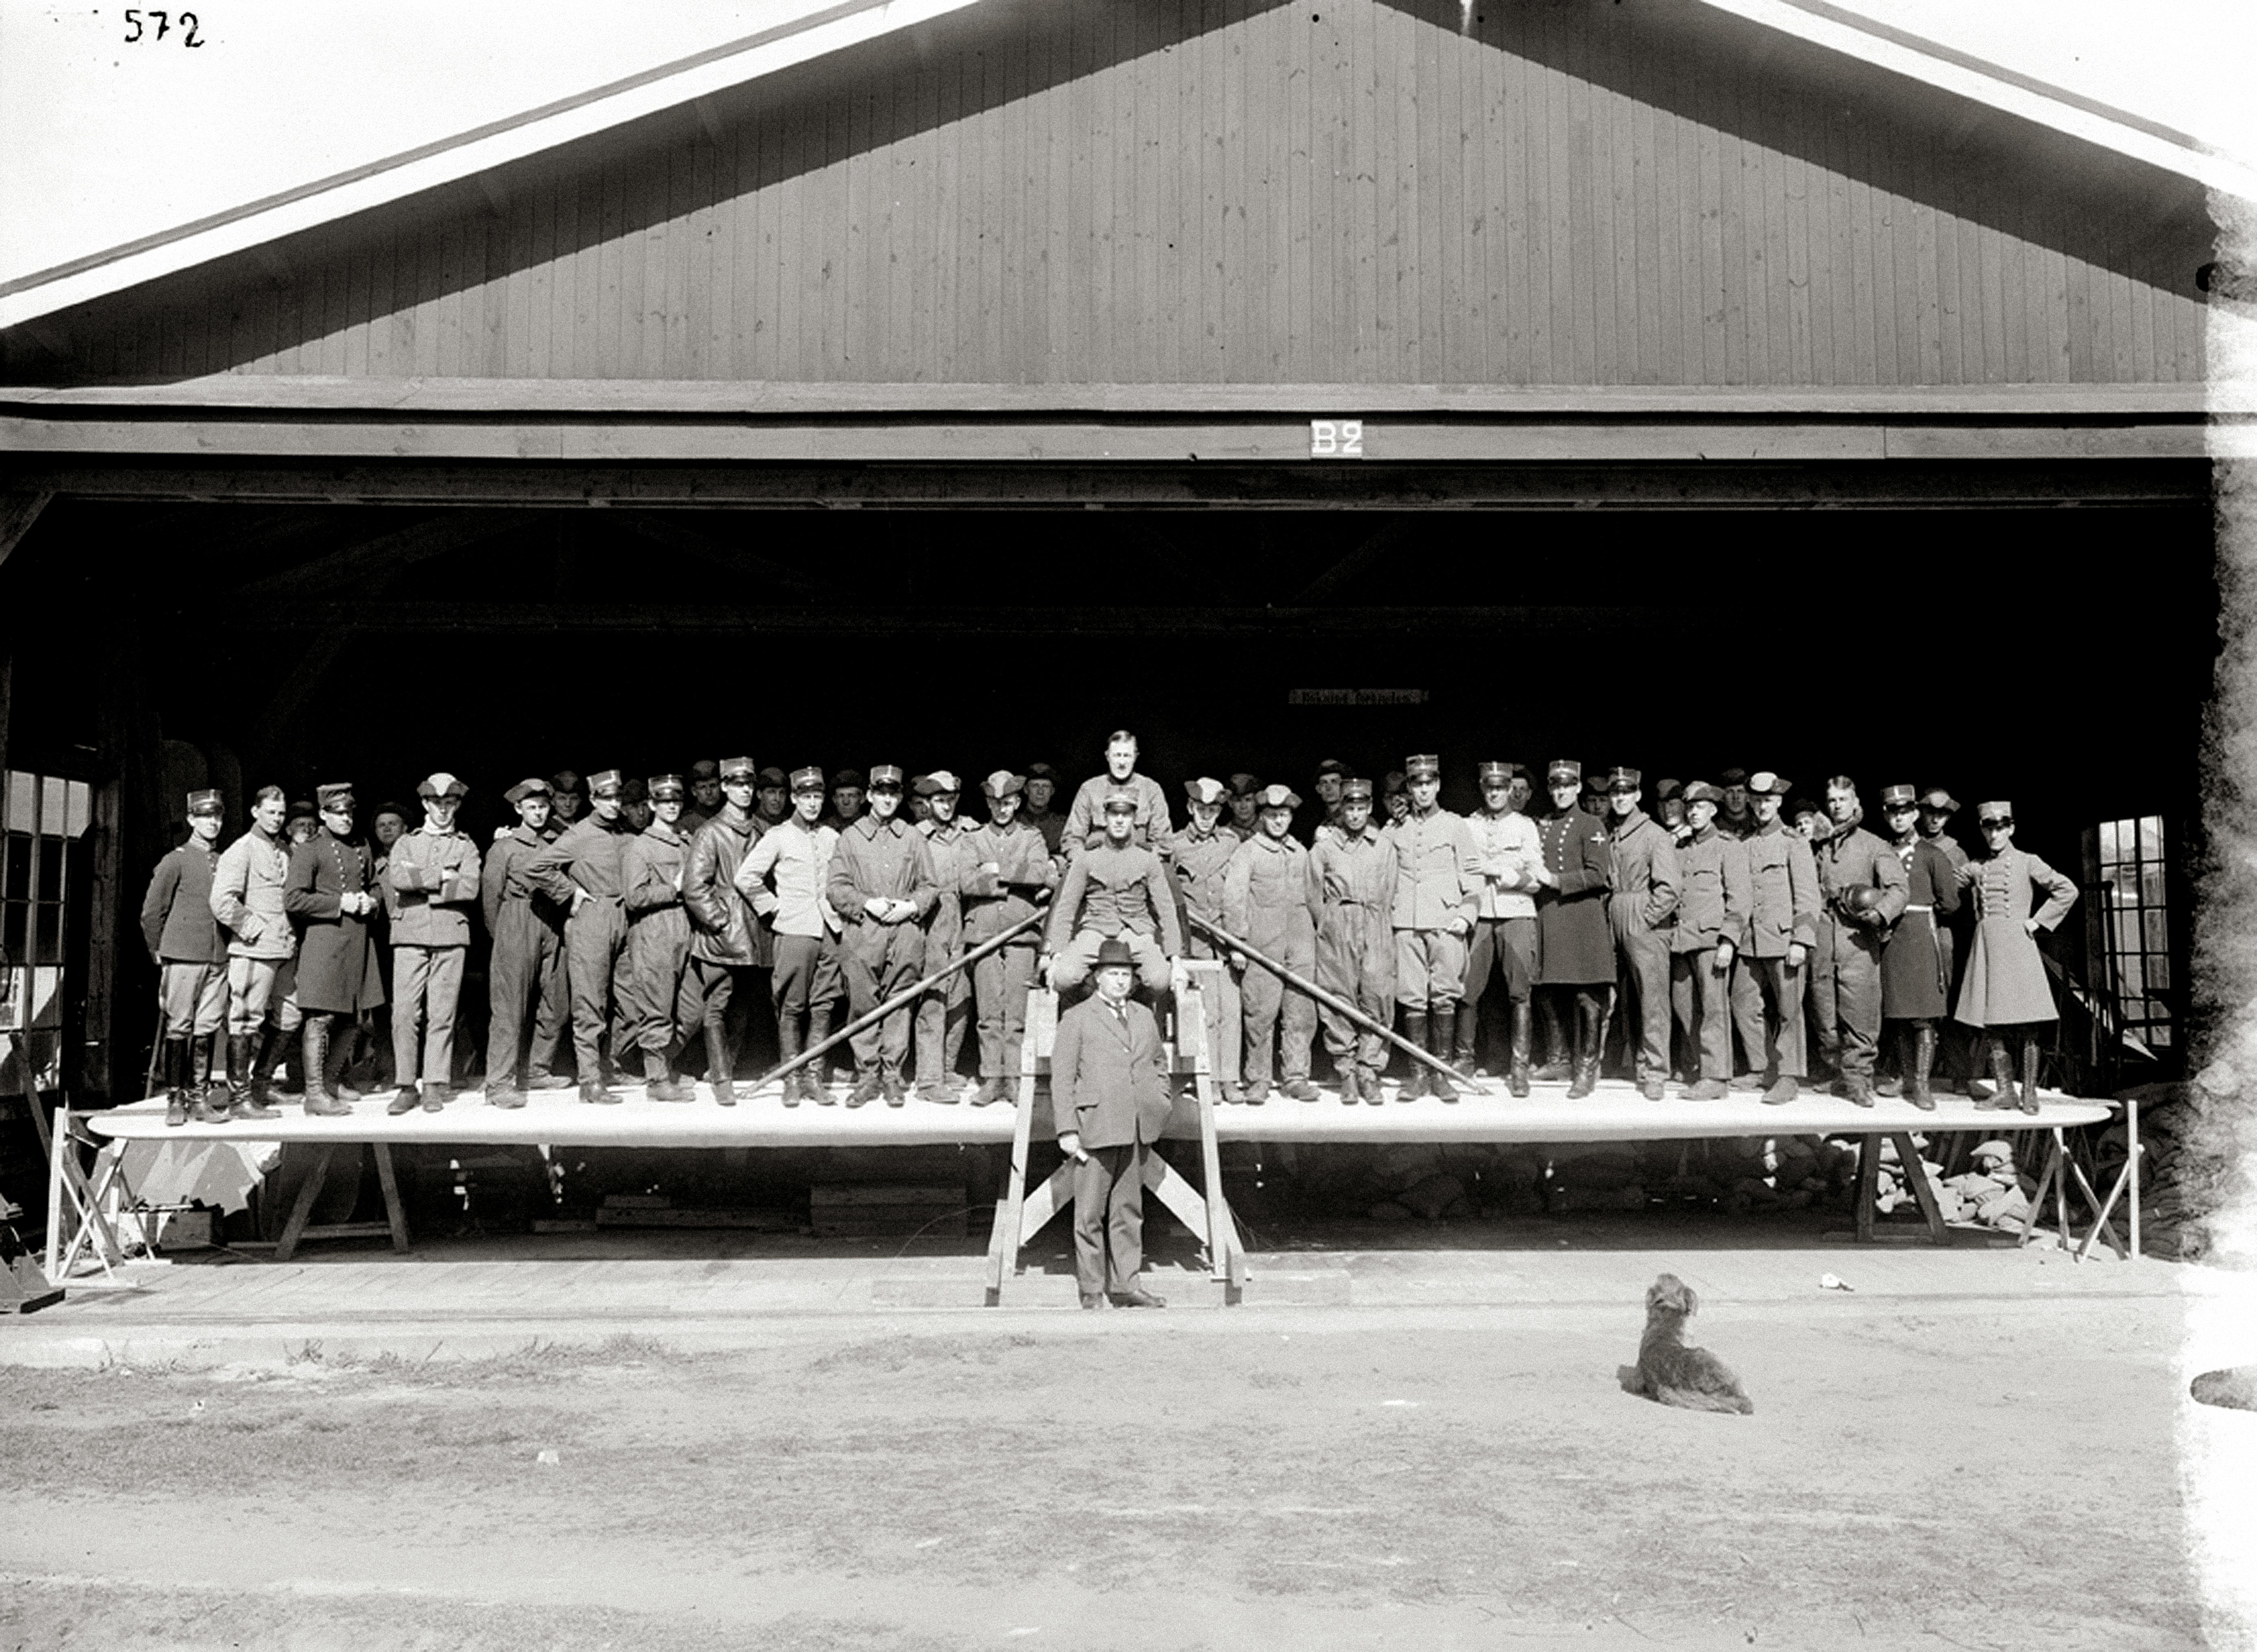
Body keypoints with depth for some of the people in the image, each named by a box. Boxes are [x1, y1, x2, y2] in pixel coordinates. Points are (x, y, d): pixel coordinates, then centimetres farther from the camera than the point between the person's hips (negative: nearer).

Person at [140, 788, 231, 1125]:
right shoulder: (175, 861, 0)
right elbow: (151, 913, 3)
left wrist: (229, 949, 12)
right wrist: (161, 955, 5)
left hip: (218, 959, 4)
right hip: (183, 958, -4)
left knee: (207, 1030, 4)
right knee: (178, 1029, -1)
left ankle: (200, 1099, 9)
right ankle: (175, 1100, 5)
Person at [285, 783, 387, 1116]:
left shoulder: (363, 847, 15)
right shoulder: (308, 851, -5)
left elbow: (375, 885, 26)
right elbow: (293, 900, -12)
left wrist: (372, 901, 4)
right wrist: (339, 903, -15)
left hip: (360, 942, 7)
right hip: (324, 942, -7)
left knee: (352, 1021, 9)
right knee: (321, 1018, -5)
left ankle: (328, 1085, 21)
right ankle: (315, 1095, 0)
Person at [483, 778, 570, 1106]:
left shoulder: (559, 840, 11)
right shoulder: (505, 847, 2)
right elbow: (491, 894, 5)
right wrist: (499, 935, 8)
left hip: (553, 928, 4)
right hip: (517, 926, -4)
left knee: (557, 1006, 7)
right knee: (509, 1008, -7)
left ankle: (538, 1070, 23)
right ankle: (499, 1084, -7)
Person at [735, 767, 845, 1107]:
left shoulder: (832, 838, 12)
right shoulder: (777, 837, 0)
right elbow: (746, 878, -5)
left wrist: (841, 912, 12)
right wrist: (773, 910, -4)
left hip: (829, 930, 4)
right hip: (793, 931, -4)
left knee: (824, 1006, 3)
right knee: (791, 1008, -1)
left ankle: (814, 1076, 10)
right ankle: (792, 1079, 5)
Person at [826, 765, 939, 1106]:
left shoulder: (912, 838, 13)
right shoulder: (850, 837, 10)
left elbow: (931, 886, 12)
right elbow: (837, 888, 4)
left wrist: (911, 906, -6)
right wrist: (868, 904, -11)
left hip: (906, 934, 1)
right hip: (862, 933, -1)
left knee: (899, 1005, 0)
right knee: (863, 1006, -1)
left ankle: (893, 1077, 5)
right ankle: (867, 1076, 6)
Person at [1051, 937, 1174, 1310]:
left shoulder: (1145, 1017, 18)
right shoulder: (1076, 1019, 2)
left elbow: (1156, 1067, 28)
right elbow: (1062, 1079, -2)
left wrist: (1163, 1100, 11)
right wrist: (1067, 1130, -9)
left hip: (1139, 1131, 5)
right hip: (1095, 1129, -5)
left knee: (1129, 1210, 7)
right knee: (1090, 1215, -1)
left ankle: (1126, 1285, 12)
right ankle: (1091, 1292, 6)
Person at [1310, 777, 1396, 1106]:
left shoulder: (1385, 846, 12)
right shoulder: (1324, 846, 7)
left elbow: (1389, 896, 14)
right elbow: (1314, 896, 10)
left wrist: (1382, 928, 8)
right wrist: (1330, 926, 6)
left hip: (1376, 929, 1)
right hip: (1336, 927, -1)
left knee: (1378, 998, -7)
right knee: (1338, 1002, -3)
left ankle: (1370, 1073, -1)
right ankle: (1346, 1074, 4)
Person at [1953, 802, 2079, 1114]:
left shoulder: (2027, 863, 2)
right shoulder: (1974, 868, 11)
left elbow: (2068, 891, 0)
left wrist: (2037, 922, -3)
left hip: (2017, 946, -3)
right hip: (1986, 946, 3)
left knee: (2028, 1026, -2)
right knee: (1988, 1024, 1)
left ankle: (2029, 1092, 6)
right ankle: (2005, 1092, 8)